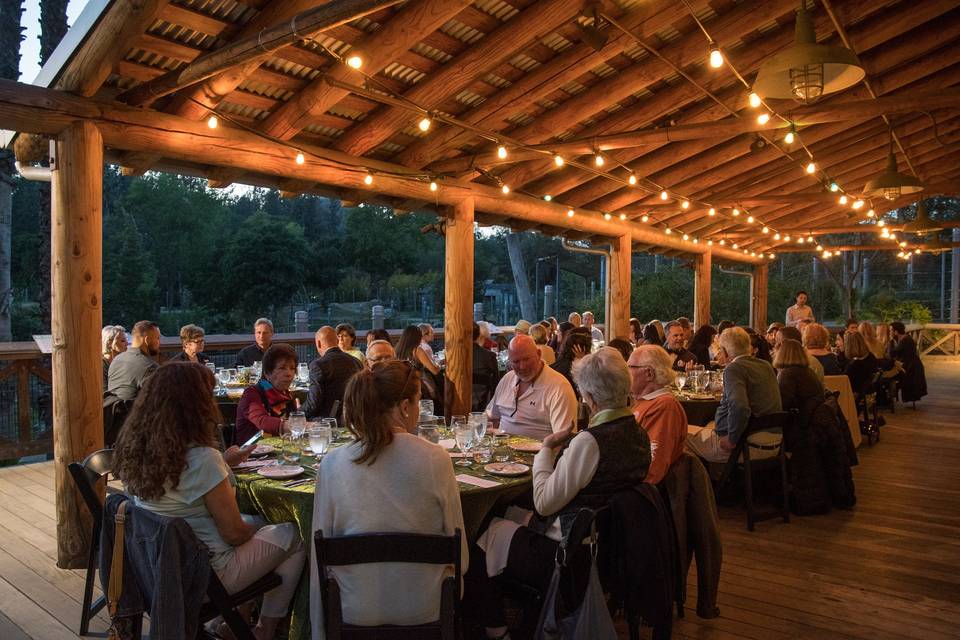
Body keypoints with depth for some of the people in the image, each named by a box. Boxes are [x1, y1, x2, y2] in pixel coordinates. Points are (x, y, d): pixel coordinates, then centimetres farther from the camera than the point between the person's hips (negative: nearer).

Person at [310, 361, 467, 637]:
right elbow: (459, 556, -7)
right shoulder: (436, 460, -16)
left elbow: (321, 556, -5)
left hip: (354, 613, 1)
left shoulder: (333, 464, -13)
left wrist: (320, 632, 8)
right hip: (425, 609, -1)